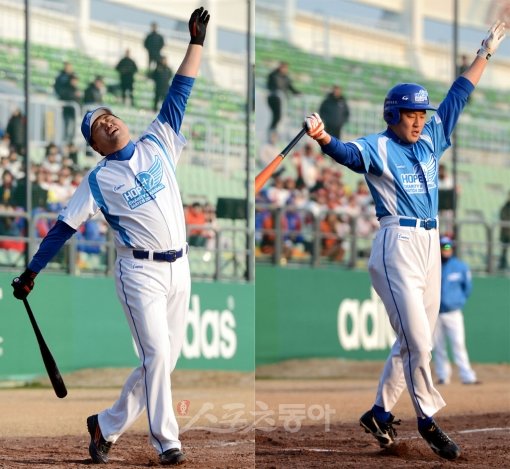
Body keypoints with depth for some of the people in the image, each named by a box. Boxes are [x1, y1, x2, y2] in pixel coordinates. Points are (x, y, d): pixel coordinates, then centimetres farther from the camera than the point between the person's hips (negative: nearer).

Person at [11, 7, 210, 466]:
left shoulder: (158, 144, 9)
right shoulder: (99, 180, -2)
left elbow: (179, 93, 8)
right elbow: (63, 227, -2)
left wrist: (197, 42, 4)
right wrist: (30, 273, -4)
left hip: (178, 268, 5)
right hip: (140, 273, -5)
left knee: (164, 359, 6)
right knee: (157, 355, -14)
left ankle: (107, 425, 19)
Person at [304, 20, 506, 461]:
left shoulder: (431, 140, 13)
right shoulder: (377, 148, -5)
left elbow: (457, 97, 21)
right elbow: (349, 152, -25)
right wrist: (324, 138, -47)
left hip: (431, 244, 7)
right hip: (398, 246, -7)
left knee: (414, 340, 10)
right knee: (418, 341, -9)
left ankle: (380, 412, 21)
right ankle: (428, 421, 1)